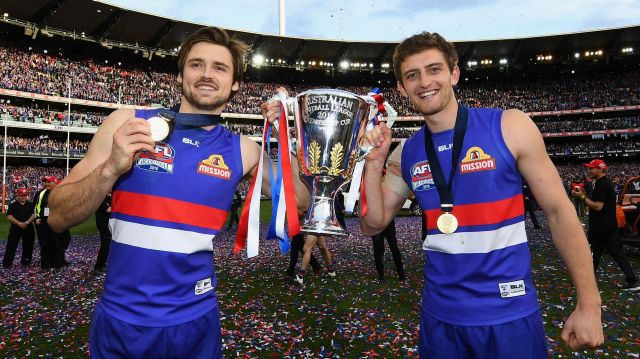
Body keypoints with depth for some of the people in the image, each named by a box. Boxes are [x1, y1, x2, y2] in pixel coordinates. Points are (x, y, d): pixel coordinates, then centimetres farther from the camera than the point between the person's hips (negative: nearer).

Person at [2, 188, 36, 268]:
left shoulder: (31, 204, 9)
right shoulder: (13, 205, 7)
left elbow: (34, 215, 0)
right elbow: (9, 216, -3)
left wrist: (27, 222, -17)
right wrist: (19, 223, -16)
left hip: (28, 228, 1)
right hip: (15, 228, -1)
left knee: (28, 246, 3)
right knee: (11, 246, -2)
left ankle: (25, 261, 16)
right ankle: (7, 263, 4)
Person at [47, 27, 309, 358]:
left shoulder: (241, 150, -3)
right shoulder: (128, 123, -7)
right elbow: (58, 218, -5)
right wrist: (111, 168, -23)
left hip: (194, 322, 1)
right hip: (119, 320, 0)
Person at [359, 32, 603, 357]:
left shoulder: (510, 126, -9)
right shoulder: (406, 153, 0)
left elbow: (559, 212, -5)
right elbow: (372, 225, 4)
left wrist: (589, 305, -6)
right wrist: (373, 164, -9)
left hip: (510, 314, -3)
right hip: (440, 315, 3)